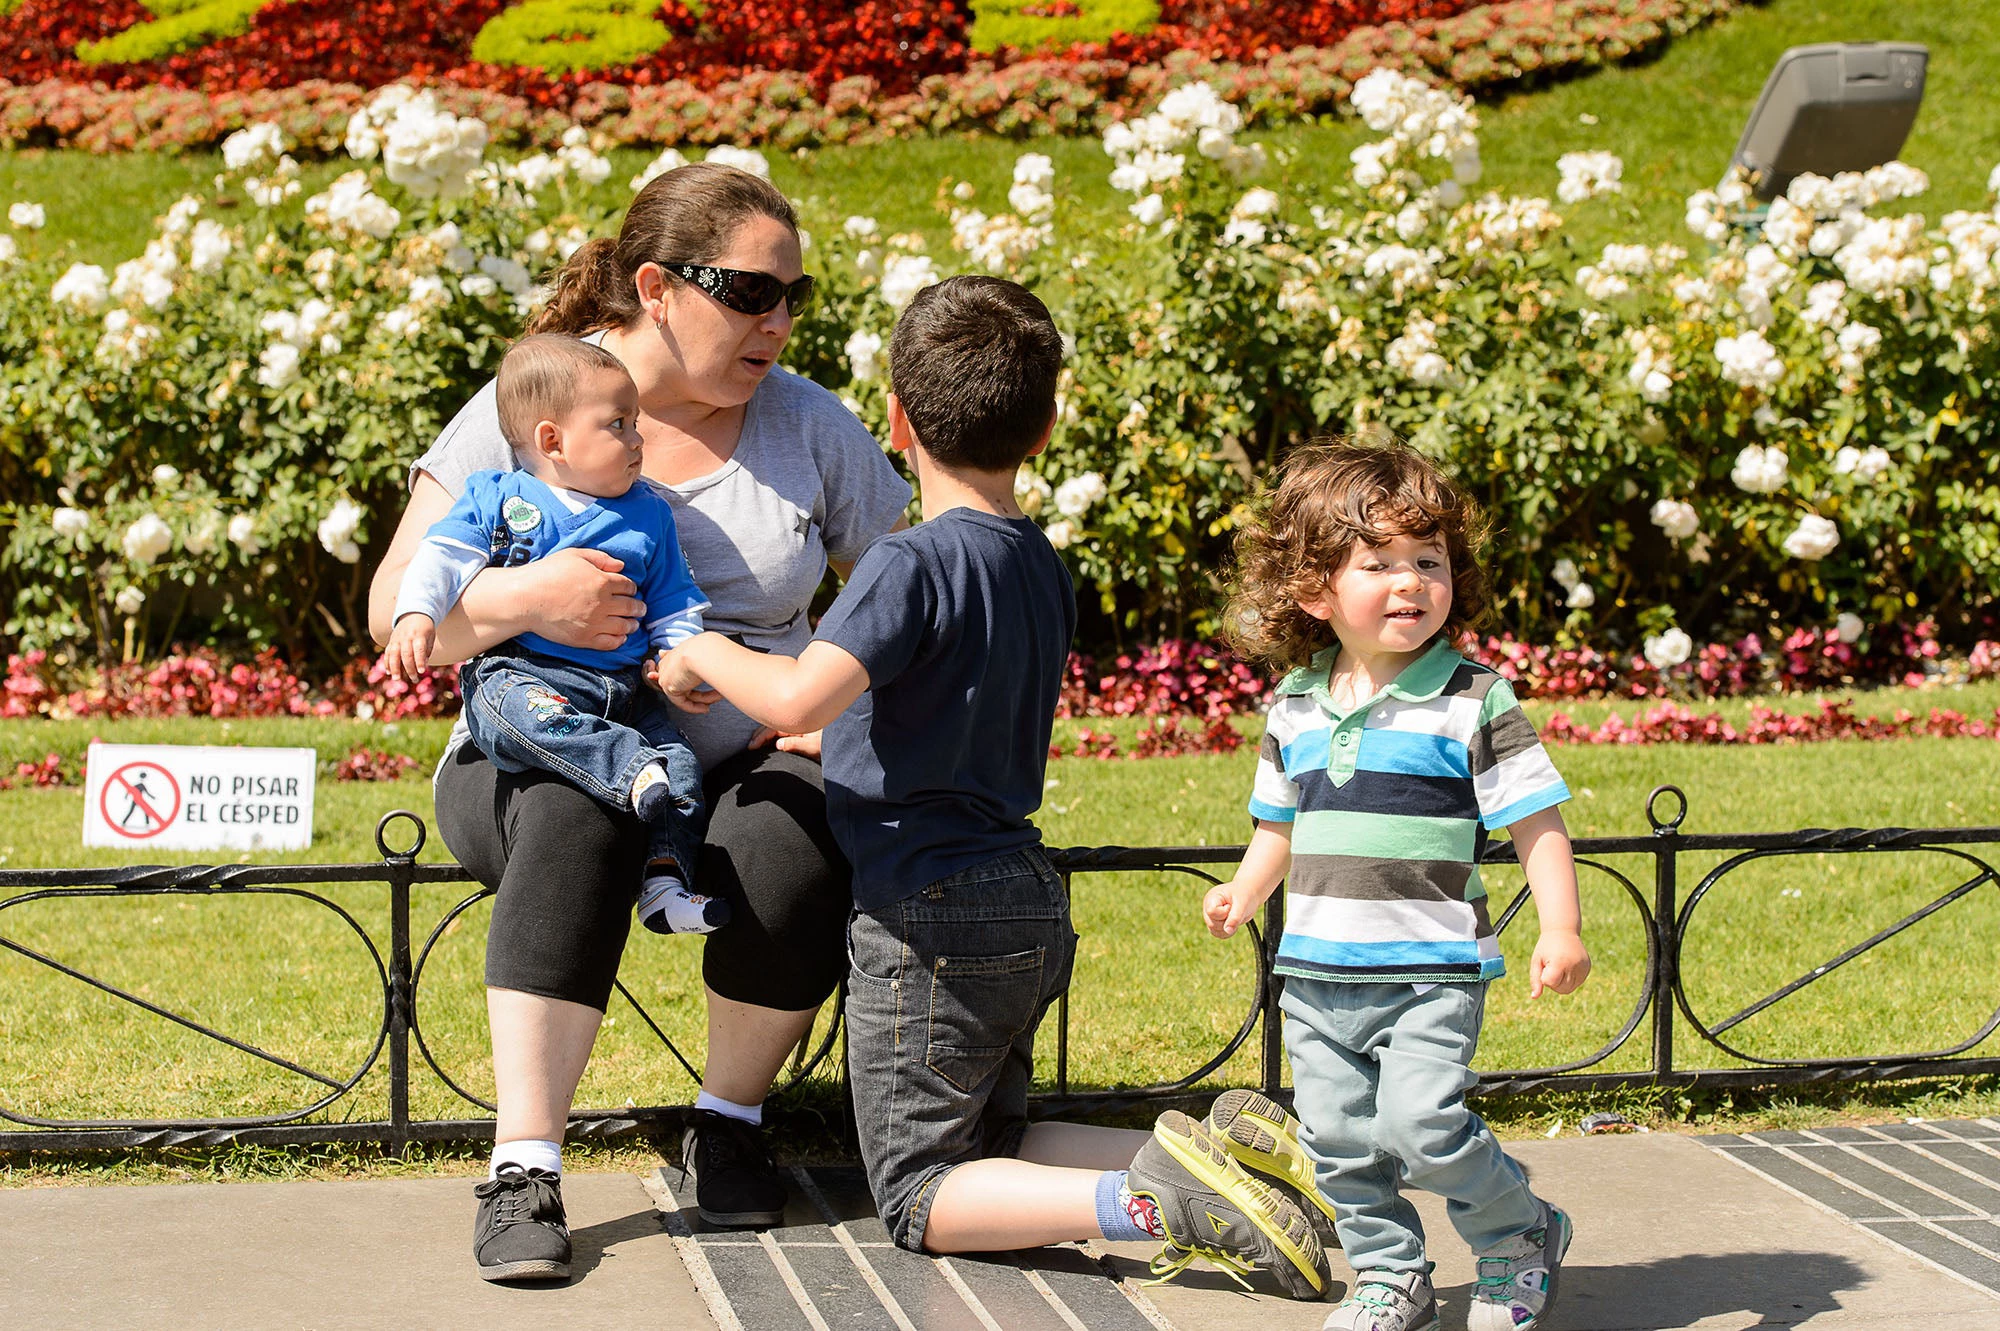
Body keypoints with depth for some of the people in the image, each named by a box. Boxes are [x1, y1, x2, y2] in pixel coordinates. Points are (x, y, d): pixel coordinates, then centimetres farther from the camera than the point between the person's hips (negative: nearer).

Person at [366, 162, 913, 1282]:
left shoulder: (810, 425, 6)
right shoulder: (521, 409, -2)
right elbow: (395, 611, -5)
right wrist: (521, 599, -25)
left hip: (746, 765, 2)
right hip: (541, 757, -2)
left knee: (797, 844, -33)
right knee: (576, 816, -38)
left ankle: (731, 1121, -6)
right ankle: (526, 1170, -35)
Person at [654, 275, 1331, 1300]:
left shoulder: (912, 564, -16)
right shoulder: (1043, 568, 11)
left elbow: (800, 697, -31)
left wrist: (705, 653, -11)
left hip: (932, 920, -8)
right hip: (1029, 908, 8)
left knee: (921, 1202, 1)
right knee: (988, 1147, 21)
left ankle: (1155, 1200, -20)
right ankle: (1205, 1158, -1)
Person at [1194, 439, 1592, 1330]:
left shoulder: (1472, 704, -8)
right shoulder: (1295, 711, 7)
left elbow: (1536, 823, -7)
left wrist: (1562, 930, -16)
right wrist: (1245, 892, 6)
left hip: (1431, 972, -5)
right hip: (1316, 973, 5)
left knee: (1422, 1124, -16)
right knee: (1340, 1143, 8)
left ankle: (1521, 1237, 9)